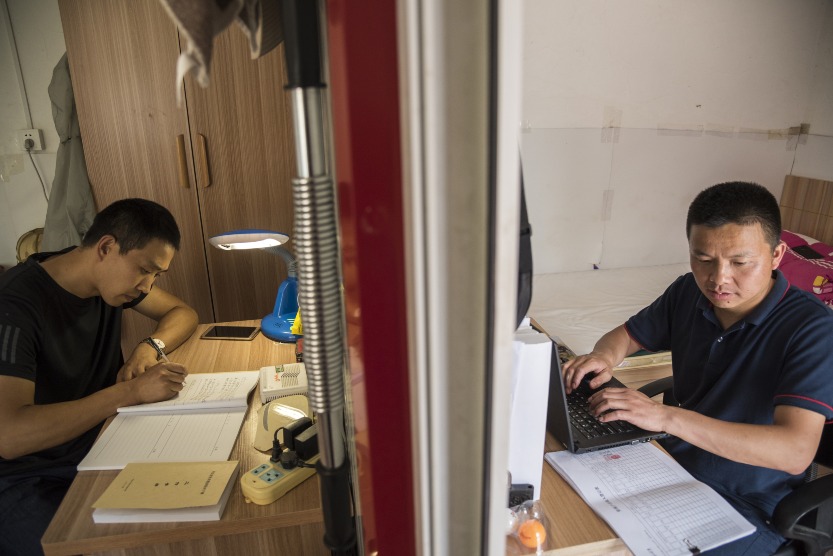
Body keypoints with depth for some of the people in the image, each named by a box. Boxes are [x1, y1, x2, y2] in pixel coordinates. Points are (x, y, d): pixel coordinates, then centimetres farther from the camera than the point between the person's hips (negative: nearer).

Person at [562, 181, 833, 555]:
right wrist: (604, 357, -15)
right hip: (673, 464, 5)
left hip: (748, 507, -5)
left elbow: (796, 451, -31)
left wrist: (667, 417, -39)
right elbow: (624, 335, 10)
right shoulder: (688, 293, -4)